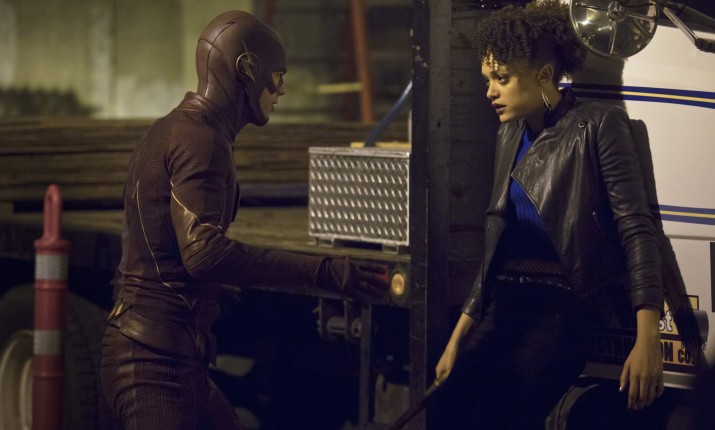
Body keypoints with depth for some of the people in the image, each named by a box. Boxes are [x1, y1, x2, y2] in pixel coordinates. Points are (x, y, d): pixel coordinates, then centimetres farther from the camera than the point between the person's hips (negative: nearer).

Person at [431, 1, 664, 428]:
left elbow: (636, 229, -10)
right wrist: (459, 338, 19)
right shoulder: (510, 136, 17)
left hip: (563, 307, -7)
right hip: (504, 304, 7)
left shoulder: (597, 125, -4)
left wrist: (648, 338, -21)